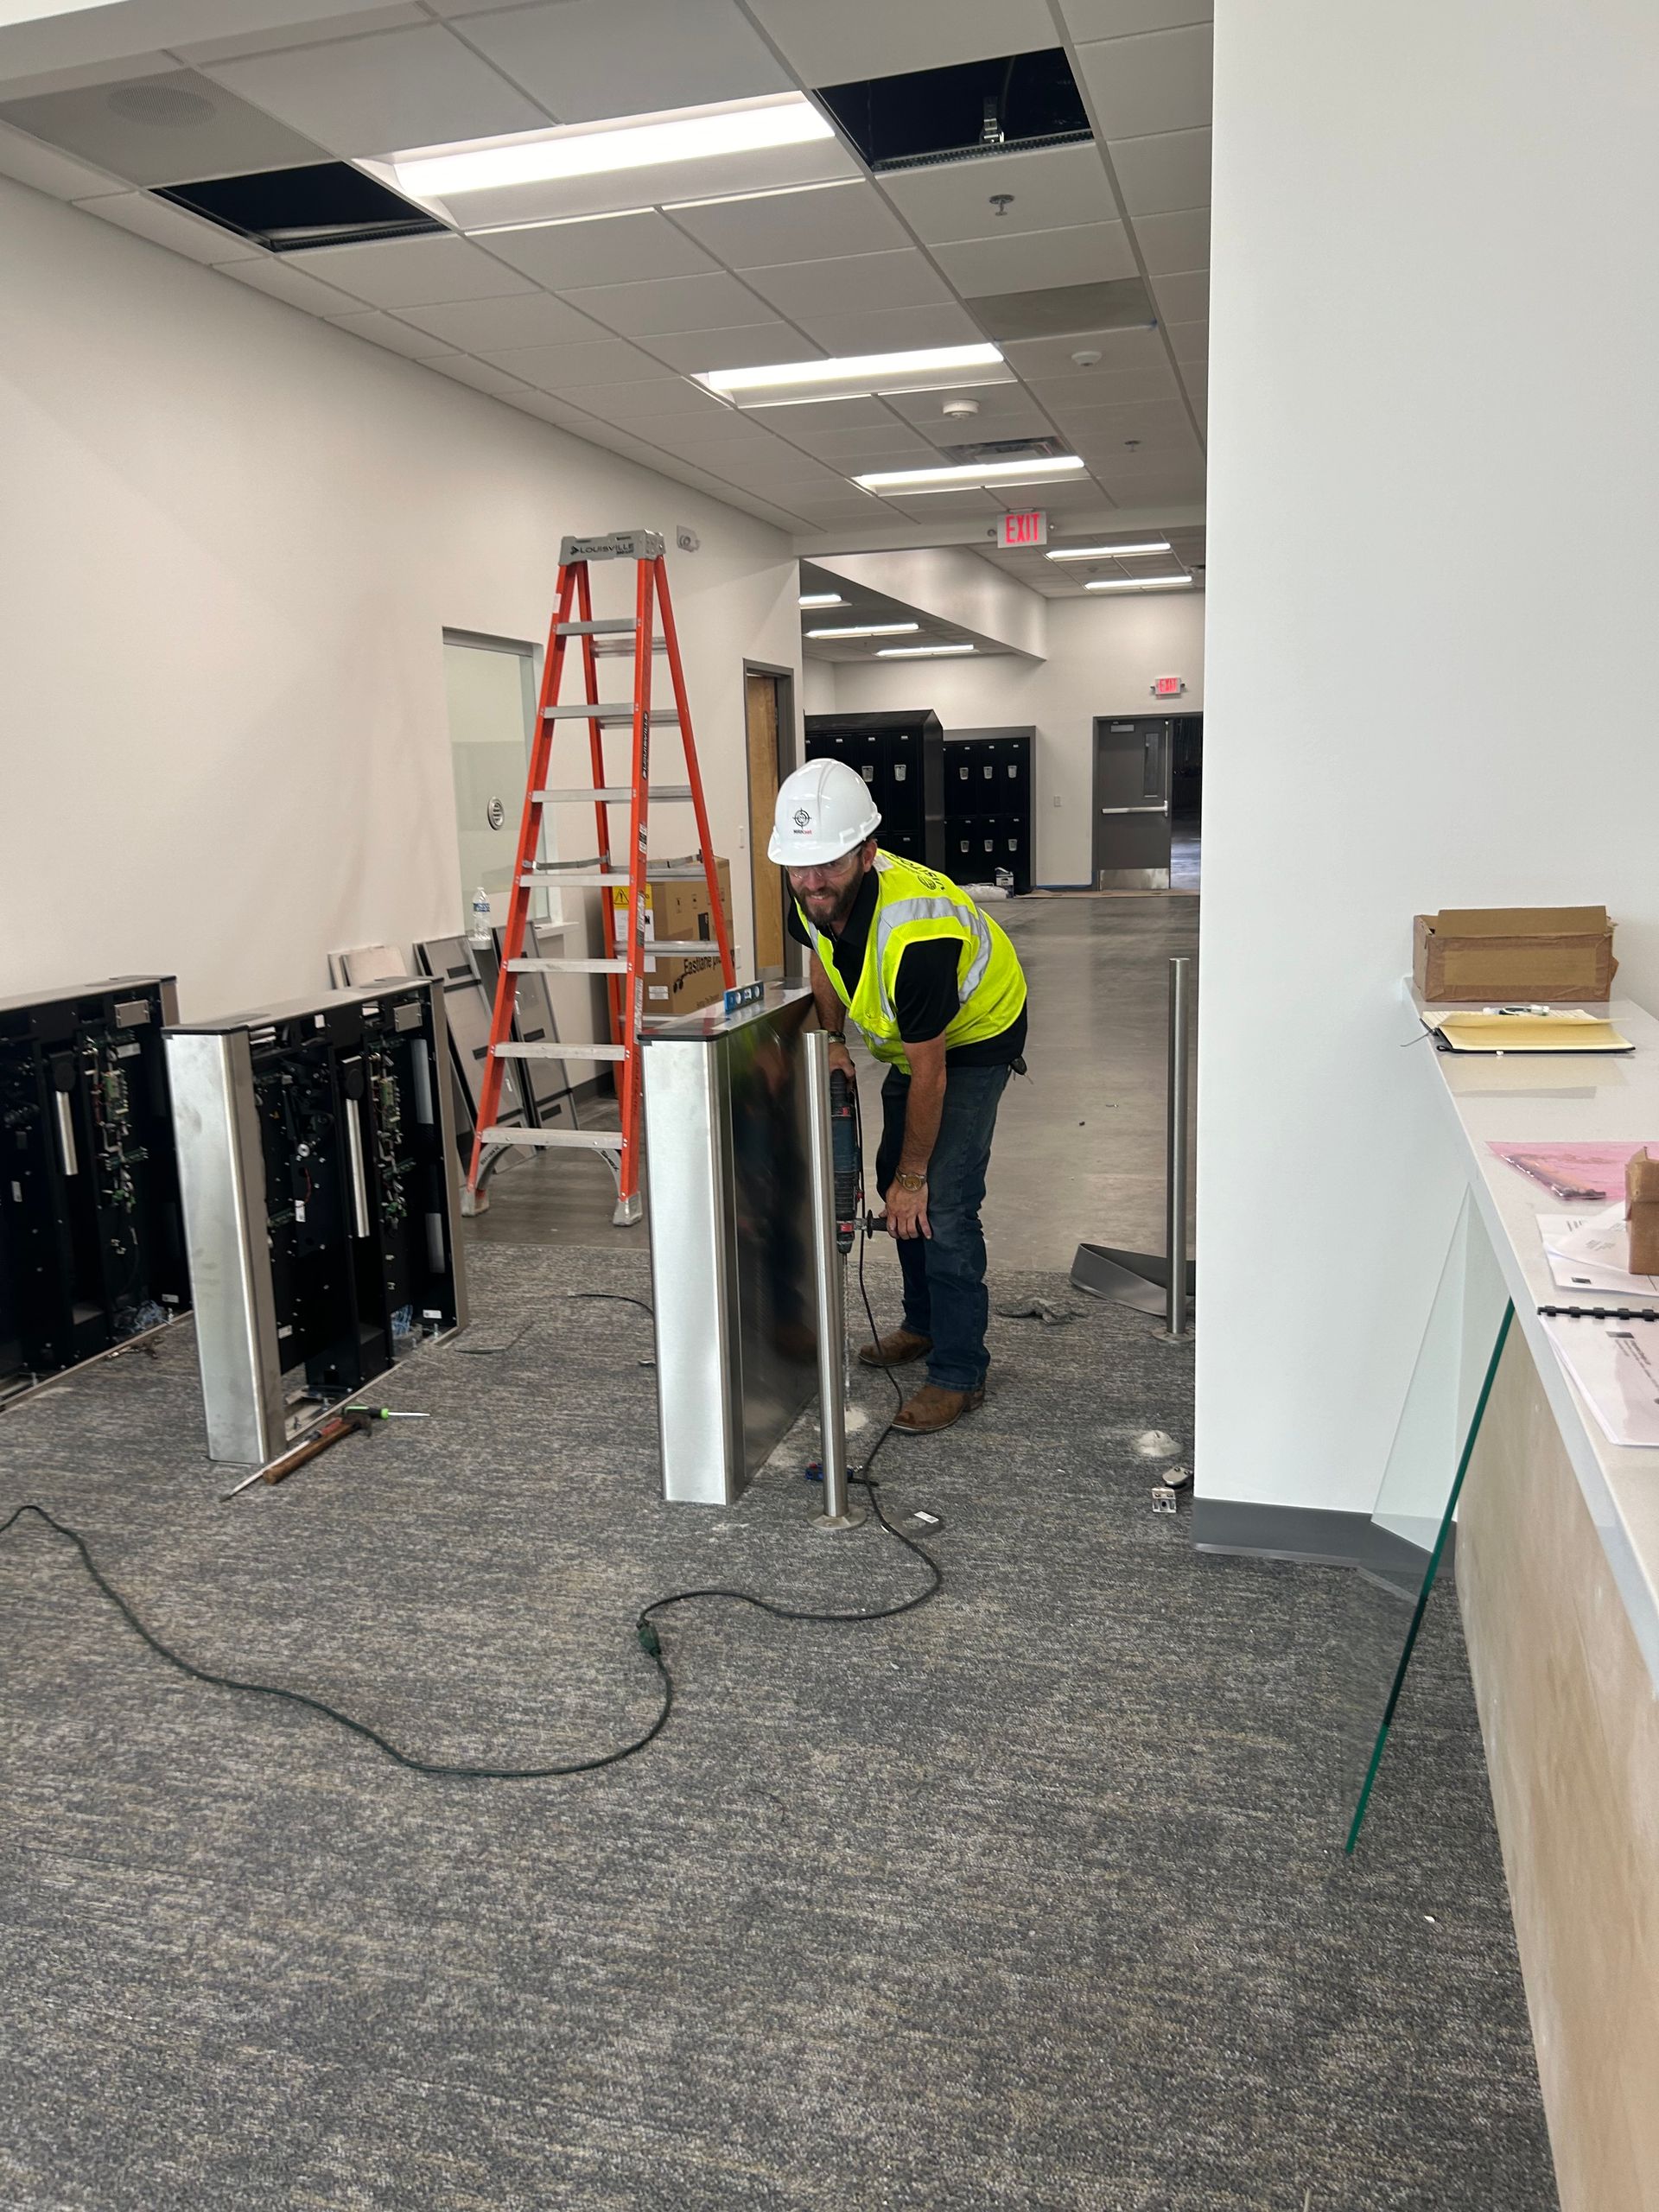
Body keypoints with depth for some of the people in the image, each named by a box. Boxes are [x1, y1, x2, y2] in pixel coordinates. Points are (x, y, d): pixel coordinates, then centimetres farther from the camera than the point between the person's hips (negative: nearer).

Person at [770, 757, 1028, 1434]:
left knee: (942, 1202, -15)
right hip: (911, 1032, 9)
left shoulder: (914, 932, -41)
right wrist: (831, 1040, -7)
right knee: (892, 1175, 15)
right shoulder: (814, 894, -19)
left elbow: (928, 1072, -31)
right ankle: (926, 1322, 34)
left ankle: (959, 1374, -5)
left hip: (977, 1032, -8)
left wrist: (913, 1178, -20)